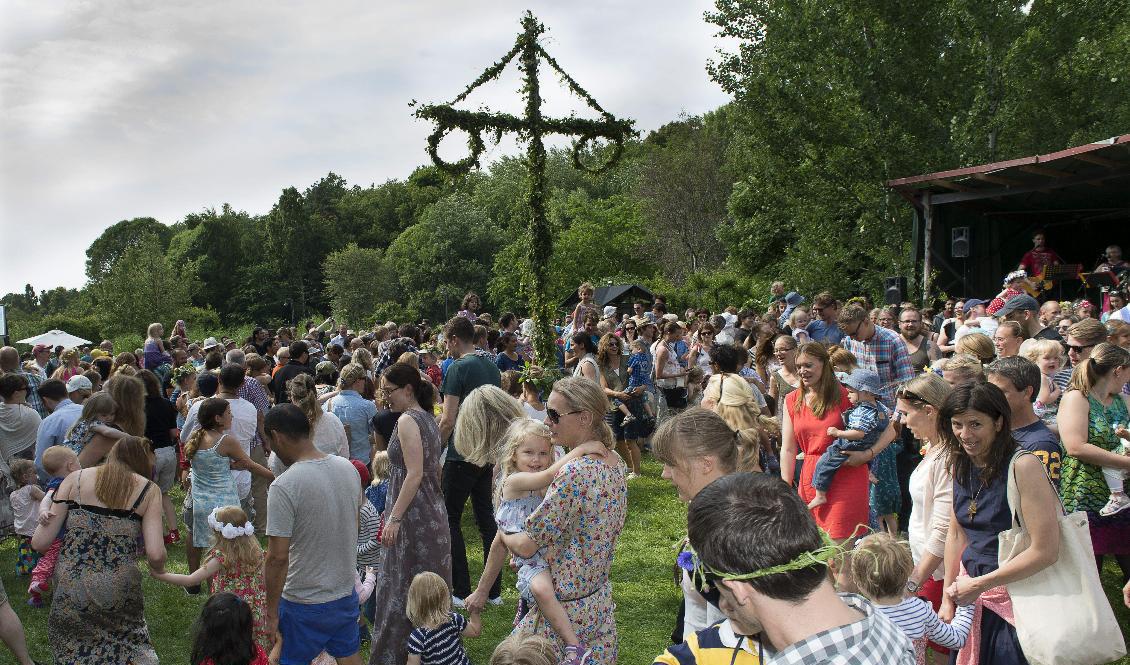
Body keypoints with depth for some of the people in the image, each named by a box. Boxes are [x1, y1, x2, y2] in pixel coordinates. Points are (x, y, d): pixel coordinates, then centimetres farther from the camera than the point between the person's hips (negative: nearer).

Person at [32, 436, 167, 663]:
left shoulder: (74, 479, 5)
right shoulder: (148, 490, 0)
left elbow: (40, 543, 2)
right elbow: (155, 555, -10)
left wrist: (44, 519, 23)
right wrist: (159, 570, 12)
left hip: (69, 588, 2)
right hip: (118, 591, -2)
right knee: (129, 645, 21)